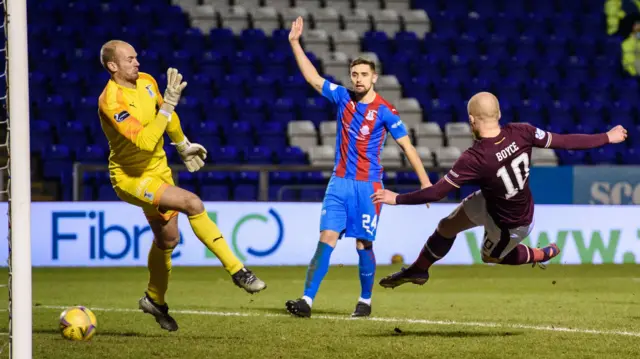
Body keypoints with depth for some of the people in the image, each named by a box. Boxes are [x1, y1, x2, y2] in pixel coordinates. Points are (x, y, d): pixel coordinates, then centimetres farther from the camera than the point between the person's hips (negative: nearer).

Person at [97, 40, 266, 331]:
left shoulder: (147, 82, -2)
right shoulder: (111, 101, -27)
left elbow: (167, 117, 20)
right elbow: (144, 141, -36)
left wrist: (183, 146, 31)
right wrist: (169, 103, -35)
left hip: (157, 169, 8)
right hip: (129, 177, -8)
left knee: (168, 238, 18)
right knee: (193, 203, -26)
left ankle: (155, 300, 43)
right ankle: (237, 271, -21)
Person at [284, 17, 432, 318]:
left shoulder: (384, 111, -7)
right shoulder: (343, 97, 6)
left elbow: (407, 146, -6)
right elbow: (313, 78, 12)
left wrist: (425, 181, -12)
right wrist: (295, 43, 9)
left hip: (367, 185, -3)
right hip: (340, 183, 3)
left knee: (363, 244, 0)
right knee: (326, 238, -8)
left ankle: (365, 301, 17)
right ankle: (307, 299, -14)